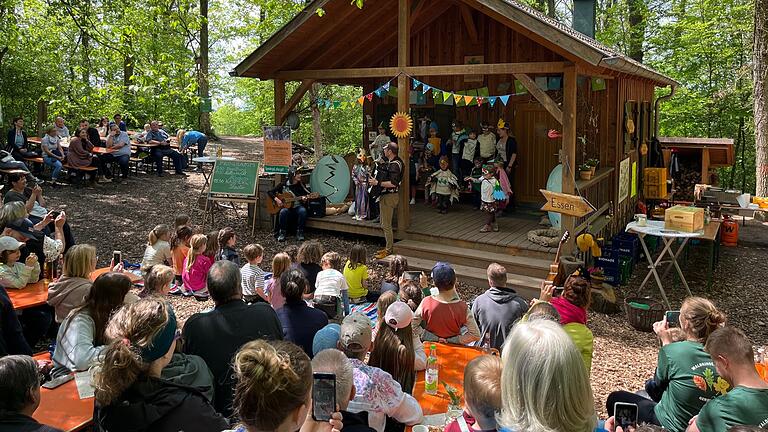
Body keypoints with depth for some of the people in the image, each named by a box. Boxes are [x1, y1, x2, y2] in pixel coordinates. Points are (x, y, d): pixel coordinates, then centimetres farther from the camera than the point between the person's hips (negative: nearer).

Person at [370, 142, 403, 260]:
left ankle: (388, 250, 2)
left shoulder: (394, 165, -21)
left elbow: (393, 183, -29)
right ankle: (388, 246, 26)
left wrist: (378, 183, -24)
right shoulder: (391, 162, 11)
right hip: (386, 196, 11)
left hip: (389, 197, -11)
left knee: (386, 225, -5)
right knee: (385, 224, 17)